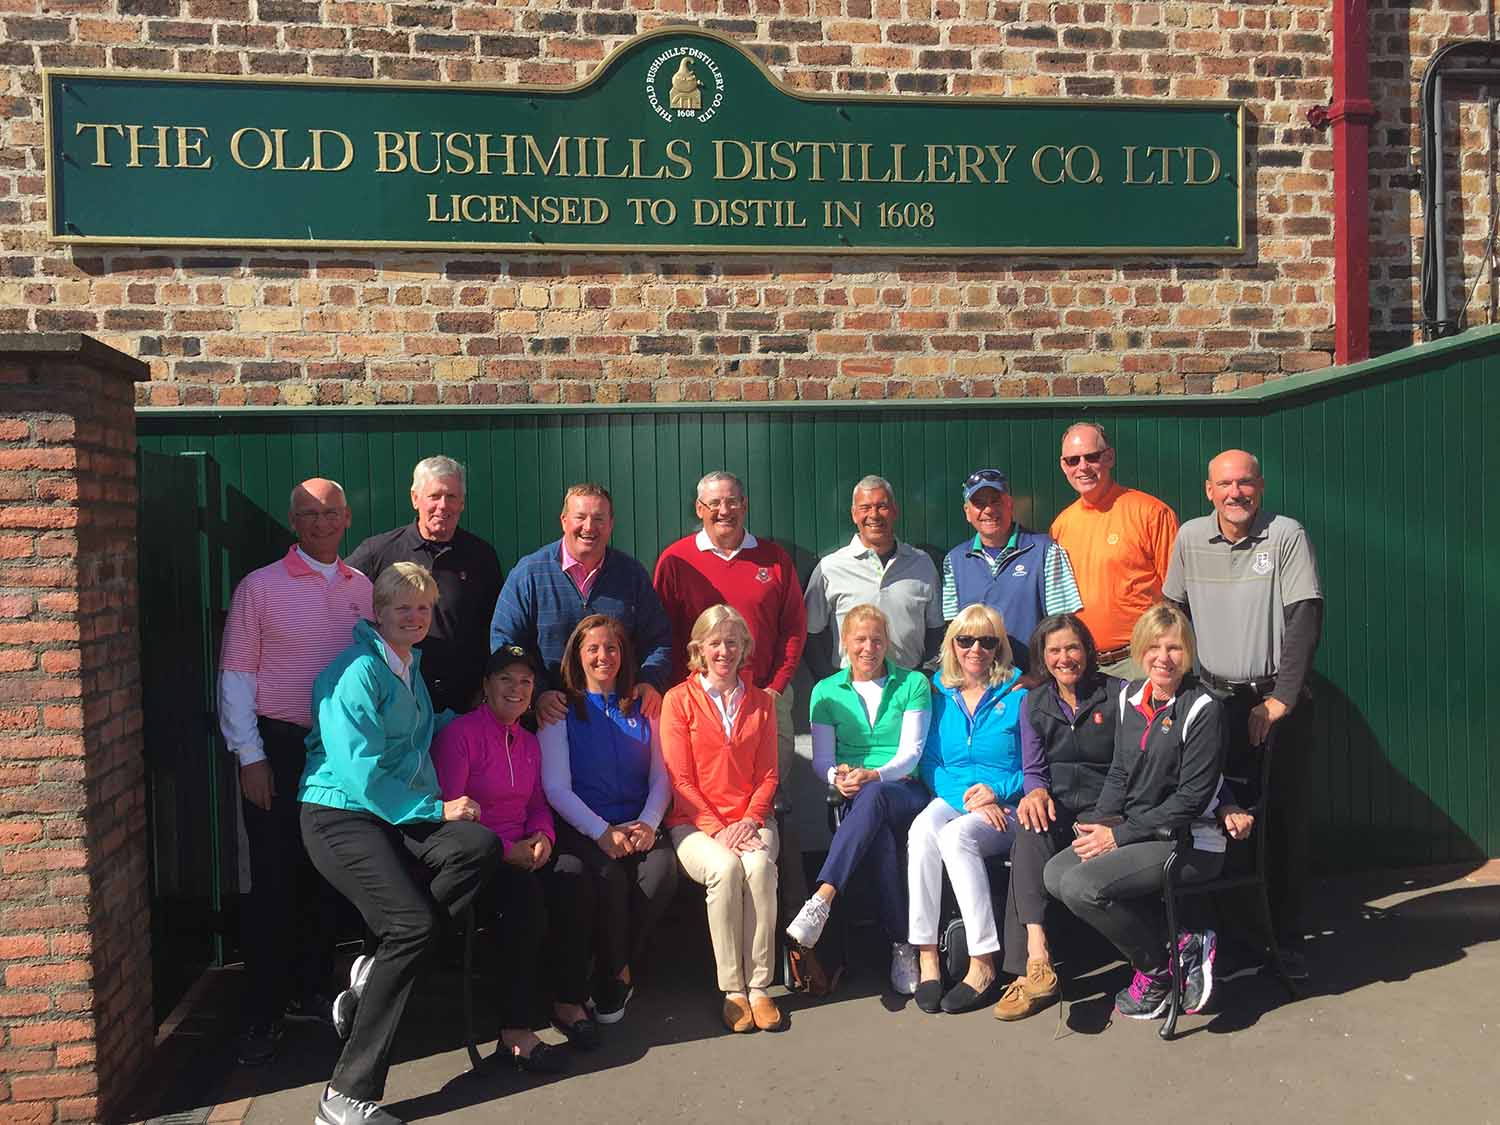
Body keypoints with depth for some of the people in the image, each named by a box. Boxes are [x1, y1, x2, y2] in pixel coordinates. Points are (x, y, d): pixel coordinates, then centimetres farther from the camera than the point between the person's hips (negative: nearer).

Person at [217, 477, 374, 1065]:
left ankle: (314, 992, 28)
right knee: (274, 882, 0)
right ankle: (263, 1014, 11)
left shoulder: (363, 588, 7)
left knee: (328, 877, 12)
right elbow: (236, 674, -5)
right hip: (279, 747, -4)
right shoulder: (260, 587, -4)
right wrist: (250, 757, -10)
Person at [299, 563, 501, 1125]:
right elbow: (364, 776, -16)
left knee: (481, 845, -22)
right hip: (340, 814, -8)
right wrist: (437, 810, -12)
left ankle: (374, 971, -11)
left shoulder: (410, 665, 19)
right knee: (414, 924, -24)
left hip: (395, 814, 8)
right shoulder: (358, 672, -11)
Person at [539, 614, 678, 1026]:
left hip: (637, 826, 3)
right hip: (581, 830, -3)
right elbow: (556, 788, -2)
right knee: (609, 876, -32)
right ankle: (616, 976, -8)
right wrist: (603, 832, -14)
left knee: (663, 870, -27)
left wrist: (649, 823, -8)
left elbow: (661, 778, 12)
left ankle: (617, 970, -8)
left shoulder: (642, 709, 17)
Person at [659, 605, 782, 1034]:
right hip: (694, 821, -2)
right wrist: (719, 829, -14)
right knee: (725, 868, -32)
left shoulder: (761, 701, 13)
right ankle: (732, 990, -21)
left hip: (750, 818, 2)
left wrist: (749, 820, -8)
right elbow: (680, 779, -3)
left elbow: (767, 774, 10)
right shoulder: (679, 700, 2)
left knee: (760, 866, -30)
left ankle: (759, 987, -21)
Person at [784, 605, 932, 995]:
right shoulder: (827, 691, 13)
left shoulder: (913, 684, 10)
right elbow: (821, 760, 7)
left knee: (872, 796, -39)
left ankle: (821, 902, -48)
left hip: (906, 792, -1)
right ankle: (901, 945, -27)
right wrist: (837, 776, -18)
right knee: (879, 839, -36)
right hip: (856, 801, 2)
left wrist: (874, 776, -21)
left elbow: (910, 753, -1)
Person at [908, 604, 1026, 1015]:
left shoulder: (1019, 694, 3)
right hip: (952, 799, 3)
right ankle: (926, 957, -30)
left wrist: (998, 791, -15)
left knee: (955, 834, -34)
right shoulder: (941, 694, 13)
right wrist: (968, 797, -9)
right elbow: (930, 764, 9)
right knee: (922, 830, -32)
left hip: (1006, 808, -3)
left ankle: (984, 966, -29)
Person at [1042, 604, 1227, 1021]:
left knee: (1082, 886, -24)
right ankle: (1177, 941, -3)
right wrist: (1101, 822, -4)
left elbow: (1192, 798, -15)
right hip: (1132, 832, 8)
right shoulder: (1130, 696, 9)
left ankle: (1157, 970, 2)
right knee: (1056, 873, -13)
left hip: (1190, 842, -8)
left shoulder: (1202, 709, -12)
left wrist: (1121, 835, -16)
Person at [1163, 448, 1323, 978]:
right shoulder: (1190, 537, 4)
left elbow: (1305, 619, -10)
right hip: (1214, 698, 3)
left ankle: (1288, 940, 13)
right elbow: (1174, 613, 14)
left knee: (1285, 824, 0)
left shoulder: (1286, 535, -6)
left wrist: (1280, 701, -14)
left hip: (1280, 700, -2)